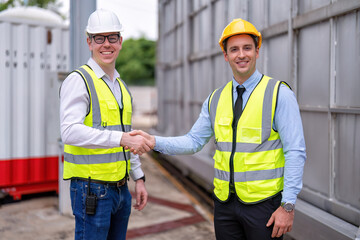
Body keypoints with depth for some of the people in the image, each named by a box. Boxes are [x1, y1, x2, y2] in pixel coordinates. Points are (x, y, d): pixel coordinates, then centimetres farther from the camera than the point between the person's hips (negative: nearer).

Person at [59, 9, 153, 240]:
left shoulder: (121, 86, 15)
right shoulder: (79, 80, -10)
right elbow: (71, 132, -25)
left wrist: (139, 178, 17)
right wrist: (121, 139, -33)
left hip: (120, 188, 8)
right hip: (92, 190, -8)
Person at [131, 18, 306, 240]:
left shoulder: (279, 94, -7)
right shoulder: (215, 99, 8)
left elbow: (296, 152, -9)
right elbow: (194, 141, 10)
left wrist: (288, 205, -14)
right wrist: (155, 141, -5)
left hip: (263, 204, -4)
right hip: (224, 203, 4)